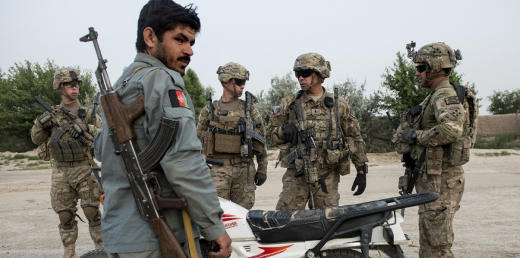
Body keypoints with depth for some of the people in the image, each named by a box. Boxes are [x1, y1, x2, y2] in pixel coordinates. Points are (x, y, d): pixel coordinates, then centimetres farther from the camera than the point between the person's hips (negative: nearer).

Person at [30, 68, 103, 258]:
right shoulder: (52, 114, 9)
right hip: (60, 172, 2)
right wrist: (40, 123, -9)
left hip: (84, 170, -2)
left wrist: (87, 129, -19)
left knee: (93, 212, -3)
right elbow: (36, 139, 10)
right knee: (65, 216, 7)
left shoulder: (87, 114, 4)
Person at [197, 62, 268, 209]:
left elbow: (260, 141, 11)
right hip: (217, 170, -1)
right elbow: (199, 142, 12)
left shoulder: (250, 110, 9)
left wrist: (262, 169, 7)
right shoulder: (209, 111, 8)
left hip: (244, 170, 1)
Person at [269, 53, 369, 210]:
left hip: (327, 177, 0)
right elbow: (273, 134, 13)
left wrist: (361, 170, 7)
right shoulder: (289, 104, 8)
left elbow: (354, 138, 11)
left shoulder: (339, 105, 7)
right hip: (296, 175, 0)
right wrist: (284, 131, -11)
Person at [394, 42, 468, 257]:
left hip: (441, 182, -10)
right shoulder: (434, 97, 17)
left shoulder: (445, 96, -14)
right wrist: (411, 118, 0)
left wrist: (416, 135, -23)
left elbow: (452, 129, -36)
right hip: (431, 180, 10)